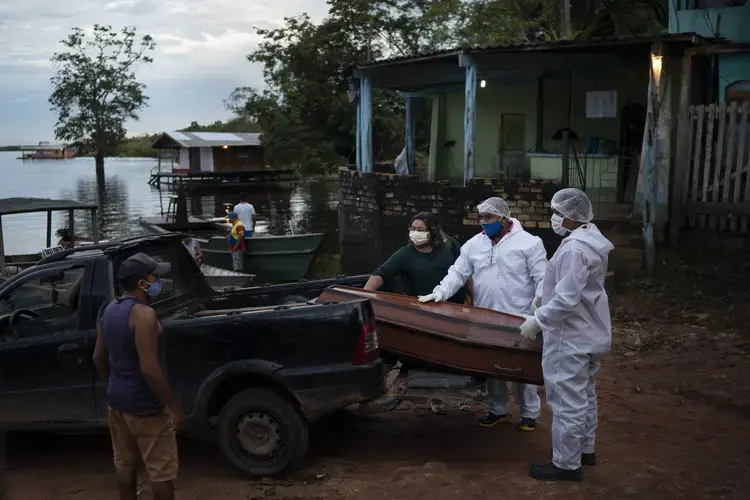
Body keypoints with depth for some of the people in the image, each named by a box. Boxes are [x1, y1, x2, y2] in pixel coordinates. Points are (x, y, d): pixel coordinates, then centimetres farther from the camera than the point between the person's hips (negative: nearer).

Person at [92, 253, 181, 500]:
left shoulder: (108, 311, 4)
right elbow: (149, 368, -26)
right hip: (145, 405, -9)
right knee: (161, 470, 2)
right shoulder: (143, 314, -23)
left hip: (117, 399, 9)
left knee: (124, 463, 19)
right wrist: (173, 405, -18)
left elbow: (99, 357, 13)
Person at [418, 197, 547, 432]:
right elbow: (457, 273, 5)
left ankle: (529, 413, 19)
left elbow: (541, 279, -7)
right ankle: (497, 410, 28)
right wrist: (440, 292, -11)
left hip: (519, 320, -4)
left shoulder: (529, 243, -6)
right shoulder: (474, 244, 7)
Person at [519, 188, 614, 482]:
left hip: (570, 339, -11)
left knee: (568, 402, -1)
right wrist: (544, 303, 16)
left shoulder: (574, 249, -24)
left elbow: (566, 299, -29)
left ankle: (567, 464, 9)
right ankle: (585, 450, 36)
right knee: (584, 396, 22)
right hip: (589, 334, 11)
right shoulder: (589, 239, 9)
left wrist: (537, 320, -20)